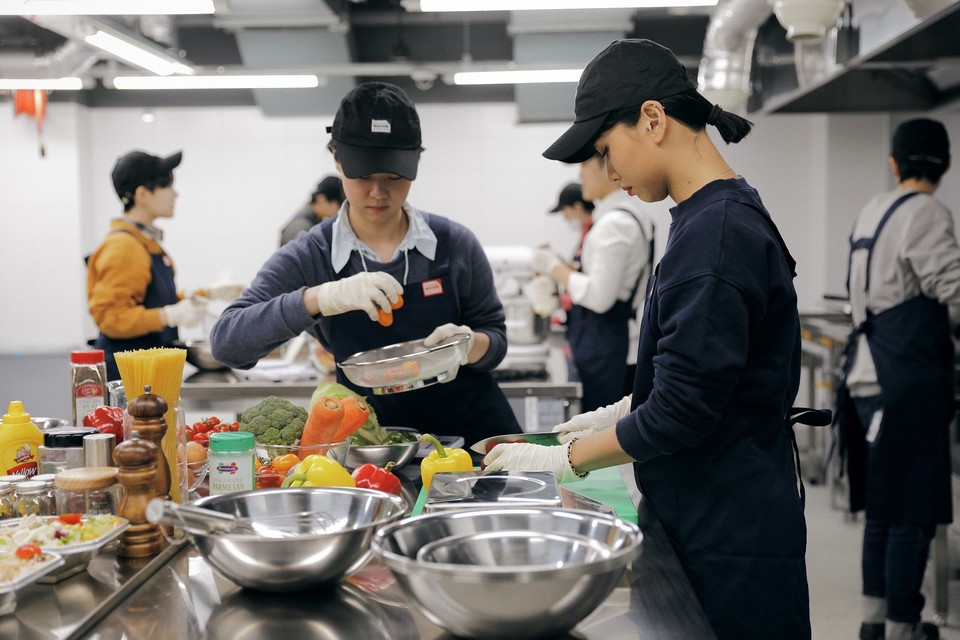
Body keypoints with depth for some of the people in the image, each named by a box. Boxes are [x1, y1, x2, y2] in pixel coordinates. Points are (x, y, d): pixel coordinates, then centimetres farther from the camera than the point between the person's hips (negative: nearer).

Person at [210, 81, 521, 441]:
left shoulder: (455, 245, -2)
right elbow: (226, 343, -15)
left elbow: (495, 339, 7)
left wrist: (470, 344, -18)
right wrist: (320, 297, -30)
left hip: (475, 431, 1)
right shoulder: (309, 258, -5)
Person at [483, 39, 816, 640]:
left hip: (732, 541, -9)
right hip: (702, 520, 9)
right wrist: (614, 414, 13)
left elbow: (682, 413, -22)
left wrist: (567, 456, -10)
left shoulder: (716, 233, -22)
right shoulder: (725, 214, 9)